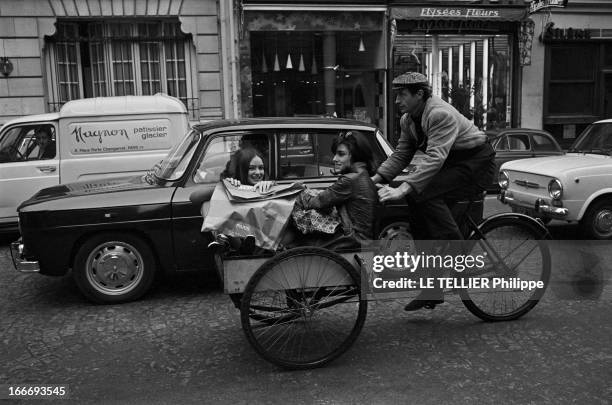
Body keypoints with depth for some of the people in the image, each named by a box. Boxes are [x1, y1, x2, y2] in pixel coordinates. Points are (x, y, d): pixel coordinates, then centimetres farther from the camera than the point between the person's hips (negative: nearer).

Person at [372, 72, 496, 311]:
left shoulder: (441, 114, -25)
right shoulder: (407, 120, 4)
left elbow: (435, 158, -36)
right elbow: (400, 155, 6)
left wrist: (402, 189, -44)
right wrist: (376, 179, -10)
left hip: (476, 165, -9)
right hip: (452, 166, 9)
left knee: (426, 195, -29)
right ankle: (432, 289, 3)